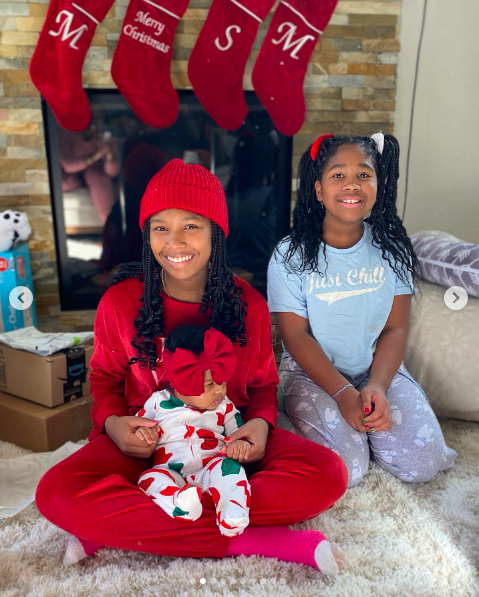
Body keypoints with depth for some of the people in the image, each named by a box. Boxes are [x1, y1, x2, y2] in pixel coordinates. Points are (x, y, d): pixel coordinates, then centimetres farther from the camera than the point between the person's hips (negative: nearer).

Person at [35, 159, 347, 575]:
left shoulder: (248, 304, -4)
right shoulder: (120, 302, -6)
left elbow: (263, 383, 8)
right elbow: (106, 377, 9)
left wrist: (261, 423, -15)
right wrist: (112, 422, -14)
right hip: (145, 443, 0)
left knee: (328, 475, -25)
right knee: (57, 493, -30)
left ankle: (118, 526, -23)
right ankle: (262, 542, -28)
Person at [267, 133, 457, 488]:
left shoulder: (391, 248, -1)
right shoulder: (291, 255, -9)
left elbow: (396, 328, -3)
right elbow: (295, 334, -10)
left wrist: (376, 386, -18)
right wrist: (343, 393, -19)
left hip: (378, 368, 3)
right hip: (312, 372, -2)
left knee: (421, 463, -14)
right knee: (344, 469, -21)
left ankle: (363, 424, 14)